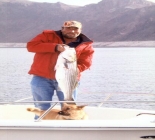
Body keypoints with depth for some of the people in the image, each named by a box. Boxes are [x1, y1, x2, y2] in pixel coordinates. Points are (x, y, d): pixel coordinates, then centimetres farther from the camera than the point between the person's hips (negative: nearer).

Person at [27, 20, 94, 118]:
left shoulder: (86, 45, 4)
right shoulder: (48, 36, 2)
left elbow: (84, 64, -2)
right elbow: (31, 45, -8)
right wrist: (55, 47, -18)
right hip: (42, 78, 0)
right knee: (42, 109, 5)